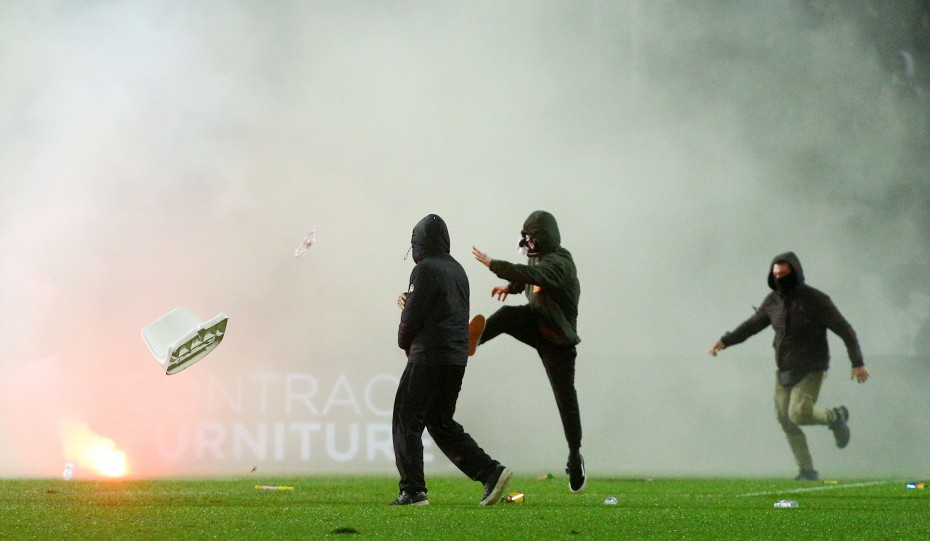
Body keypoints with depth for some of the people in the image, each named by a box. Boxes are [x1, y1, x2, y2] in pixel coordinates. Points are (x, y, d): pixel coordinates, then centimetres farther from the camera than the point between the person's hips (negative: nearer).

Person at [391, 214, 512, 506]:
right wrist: (410, 304, 12)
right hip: (457, 357, 9)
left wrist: (404, 341, 7)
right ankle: (490, 471, 4)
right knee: (441, 423, 16)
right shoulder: (457, 270, 16)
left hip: (429, 358, -9)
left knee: (407, 421, -1)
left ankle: (412, 490, -5)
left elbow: (413, 317, -13)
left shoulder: (425, 270, -11)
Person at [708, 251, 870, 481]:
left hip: (810, 370, -7)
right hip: (784, 371, 7)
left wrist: (858, 363, -15)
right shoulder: (773, 301, 6)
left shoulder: (815, 300, -11)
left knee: (798, 414, -22)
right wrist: (725, 341, 13)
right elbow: (753, 324, 22)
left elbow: (844, 330, -10)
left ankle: (835, 417, 8)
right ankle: (807, 470, 10)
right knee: (785, 419, 2)